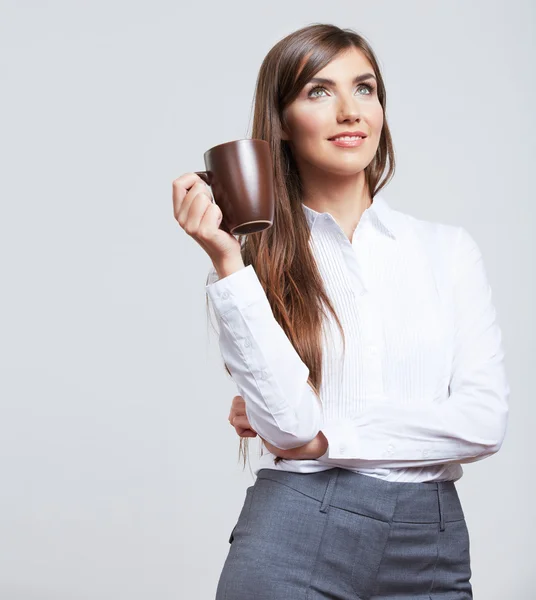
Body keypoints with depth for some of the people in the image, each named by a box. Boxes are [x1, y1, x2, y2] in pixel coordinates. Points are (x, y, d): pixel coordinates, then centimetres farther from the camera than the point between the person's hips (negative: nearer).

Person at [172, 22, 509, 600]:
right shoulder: (255, 261, 0)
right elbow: (289, 420, -14)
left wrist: (322, 438, -8)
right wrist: (226, 261, -17)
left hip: (431, 544, 2)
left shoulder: (447, 248, 4)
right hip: (295, 536, -2)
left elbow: (484, 421, -4)